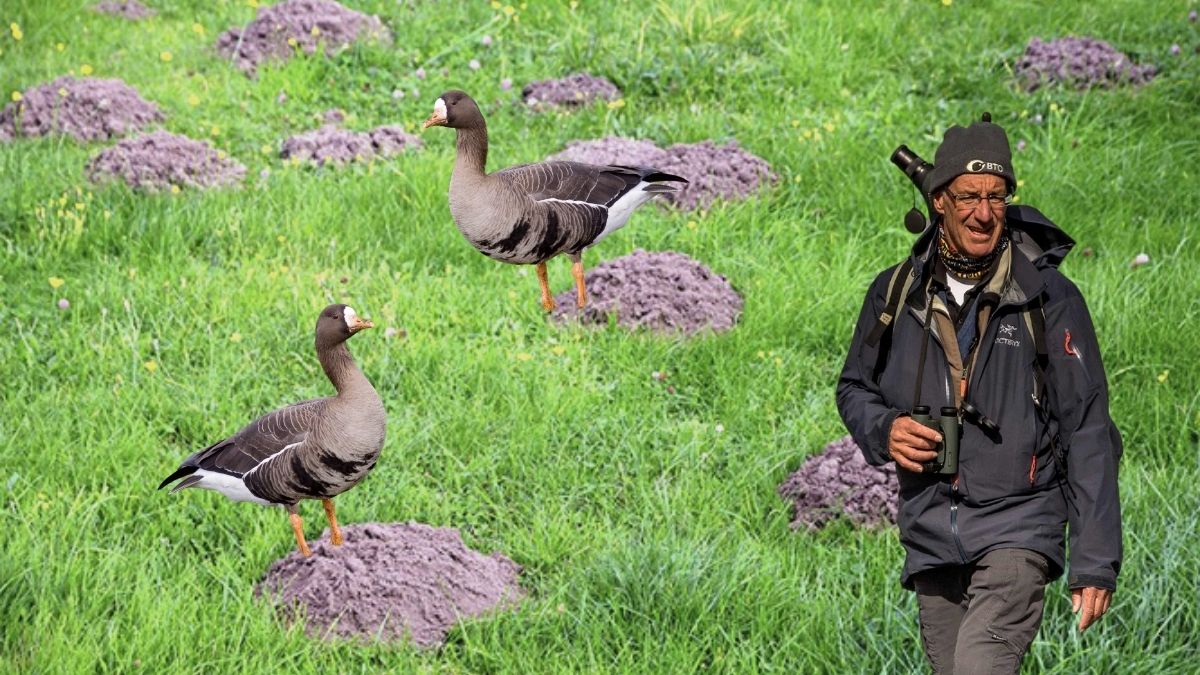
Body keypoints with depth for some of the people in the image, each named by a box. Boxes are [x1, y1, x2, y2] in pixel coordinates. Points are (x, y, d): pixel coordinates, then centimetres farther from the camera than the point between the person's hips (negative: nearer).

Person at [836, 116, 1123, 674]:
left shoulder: (1050, 299, -5)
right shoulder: (896, 293, 6)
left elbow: (1088, 434, -4)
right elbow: (854, 387, 21)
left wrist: (1096, 564, -9)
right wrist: (883, 430, -4)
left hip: (1016, 528, -5)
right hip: (930, 537, 5)